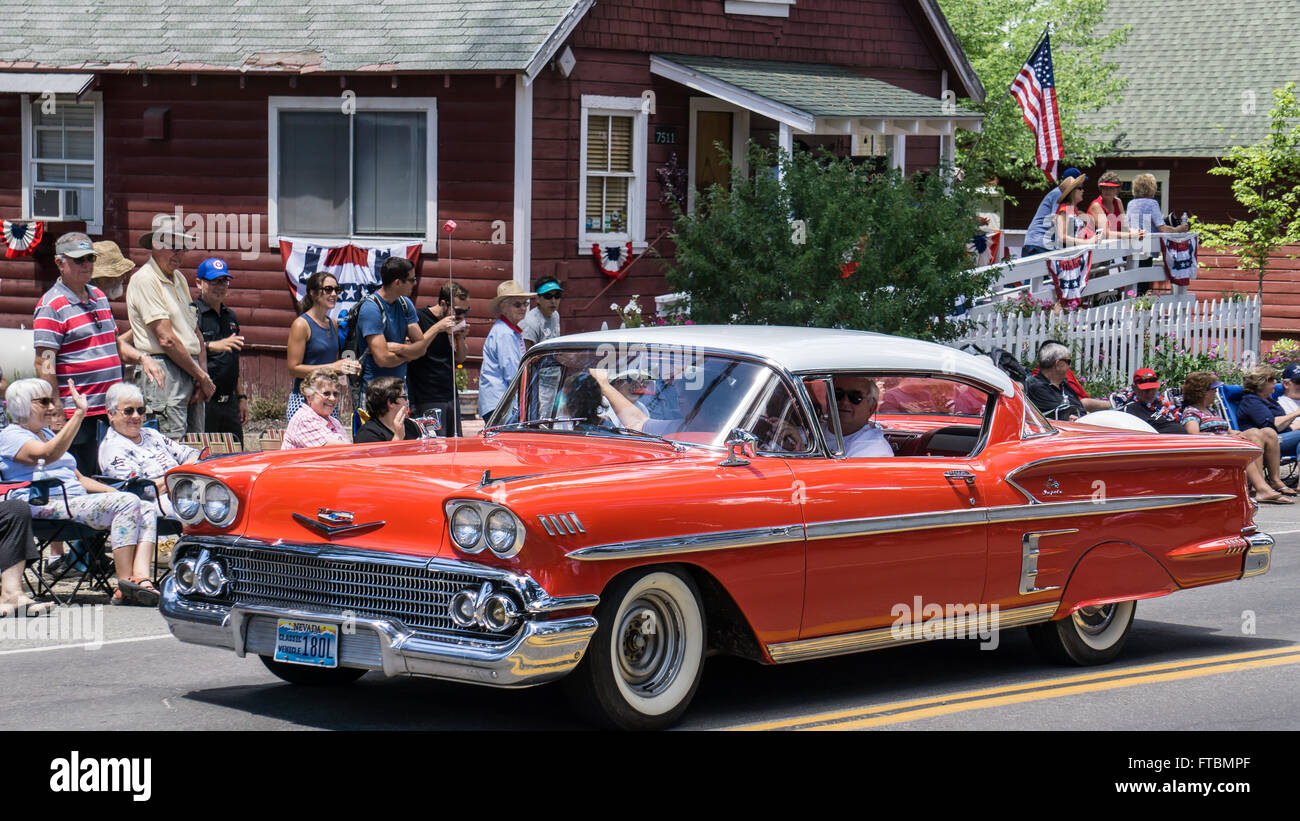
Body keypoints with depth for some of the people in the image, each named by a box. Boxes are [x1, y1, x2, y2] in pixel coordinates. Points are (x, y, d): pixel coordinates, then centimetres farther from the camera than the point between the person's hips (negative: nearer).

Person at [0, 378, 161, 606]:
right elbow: (48, 455, -22)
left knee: (147, 509, -10)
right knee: (126, 503, -28)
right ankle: (124, 586, -32)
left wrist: (116, 493, 14)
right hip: (47, 506, -9)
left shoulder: (47, 434, 30)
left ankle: (142, 579, -30)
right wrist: (79, 414, -27)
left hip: (77, 502, 9)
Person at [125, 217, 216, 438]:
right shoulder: (144, 280, -9)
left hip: (191, 370, 9)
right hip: (164, 370, -9)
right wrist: (202, 376, -8)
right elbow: (166, 339, -14)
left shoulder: (179, 278, 18)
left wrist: (203, 373, 4)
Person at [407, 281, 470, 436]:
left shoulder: (455, 323, 12)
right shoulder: (419, 318, -8)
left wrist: (460, 337, -1)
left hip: (451, 398, 7)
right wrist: (437, 329, -22)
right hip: (426, 402, -7)